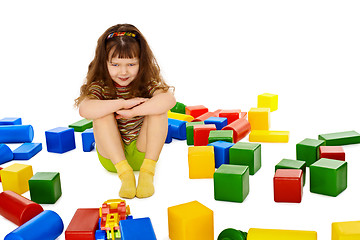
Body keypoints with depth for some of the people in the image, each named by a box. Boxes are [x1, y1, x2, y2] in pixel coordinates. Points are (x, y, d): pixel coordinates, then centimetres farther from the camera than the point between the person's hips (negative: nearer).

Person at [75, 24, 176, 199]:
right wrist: (124, 103, -32)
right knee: (103, 113, -24)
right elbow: (84, 110, -33)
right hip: (112, 156, 0)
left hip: (142, 154, 0)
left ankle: (147, 171, -24)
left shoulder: (146, 83, -8)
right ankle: (124, 172, -28)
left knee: (158, 108, -22)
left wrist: (133, 112, -34)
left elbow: (169, 100, -31)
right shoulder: (100, 86, -9)